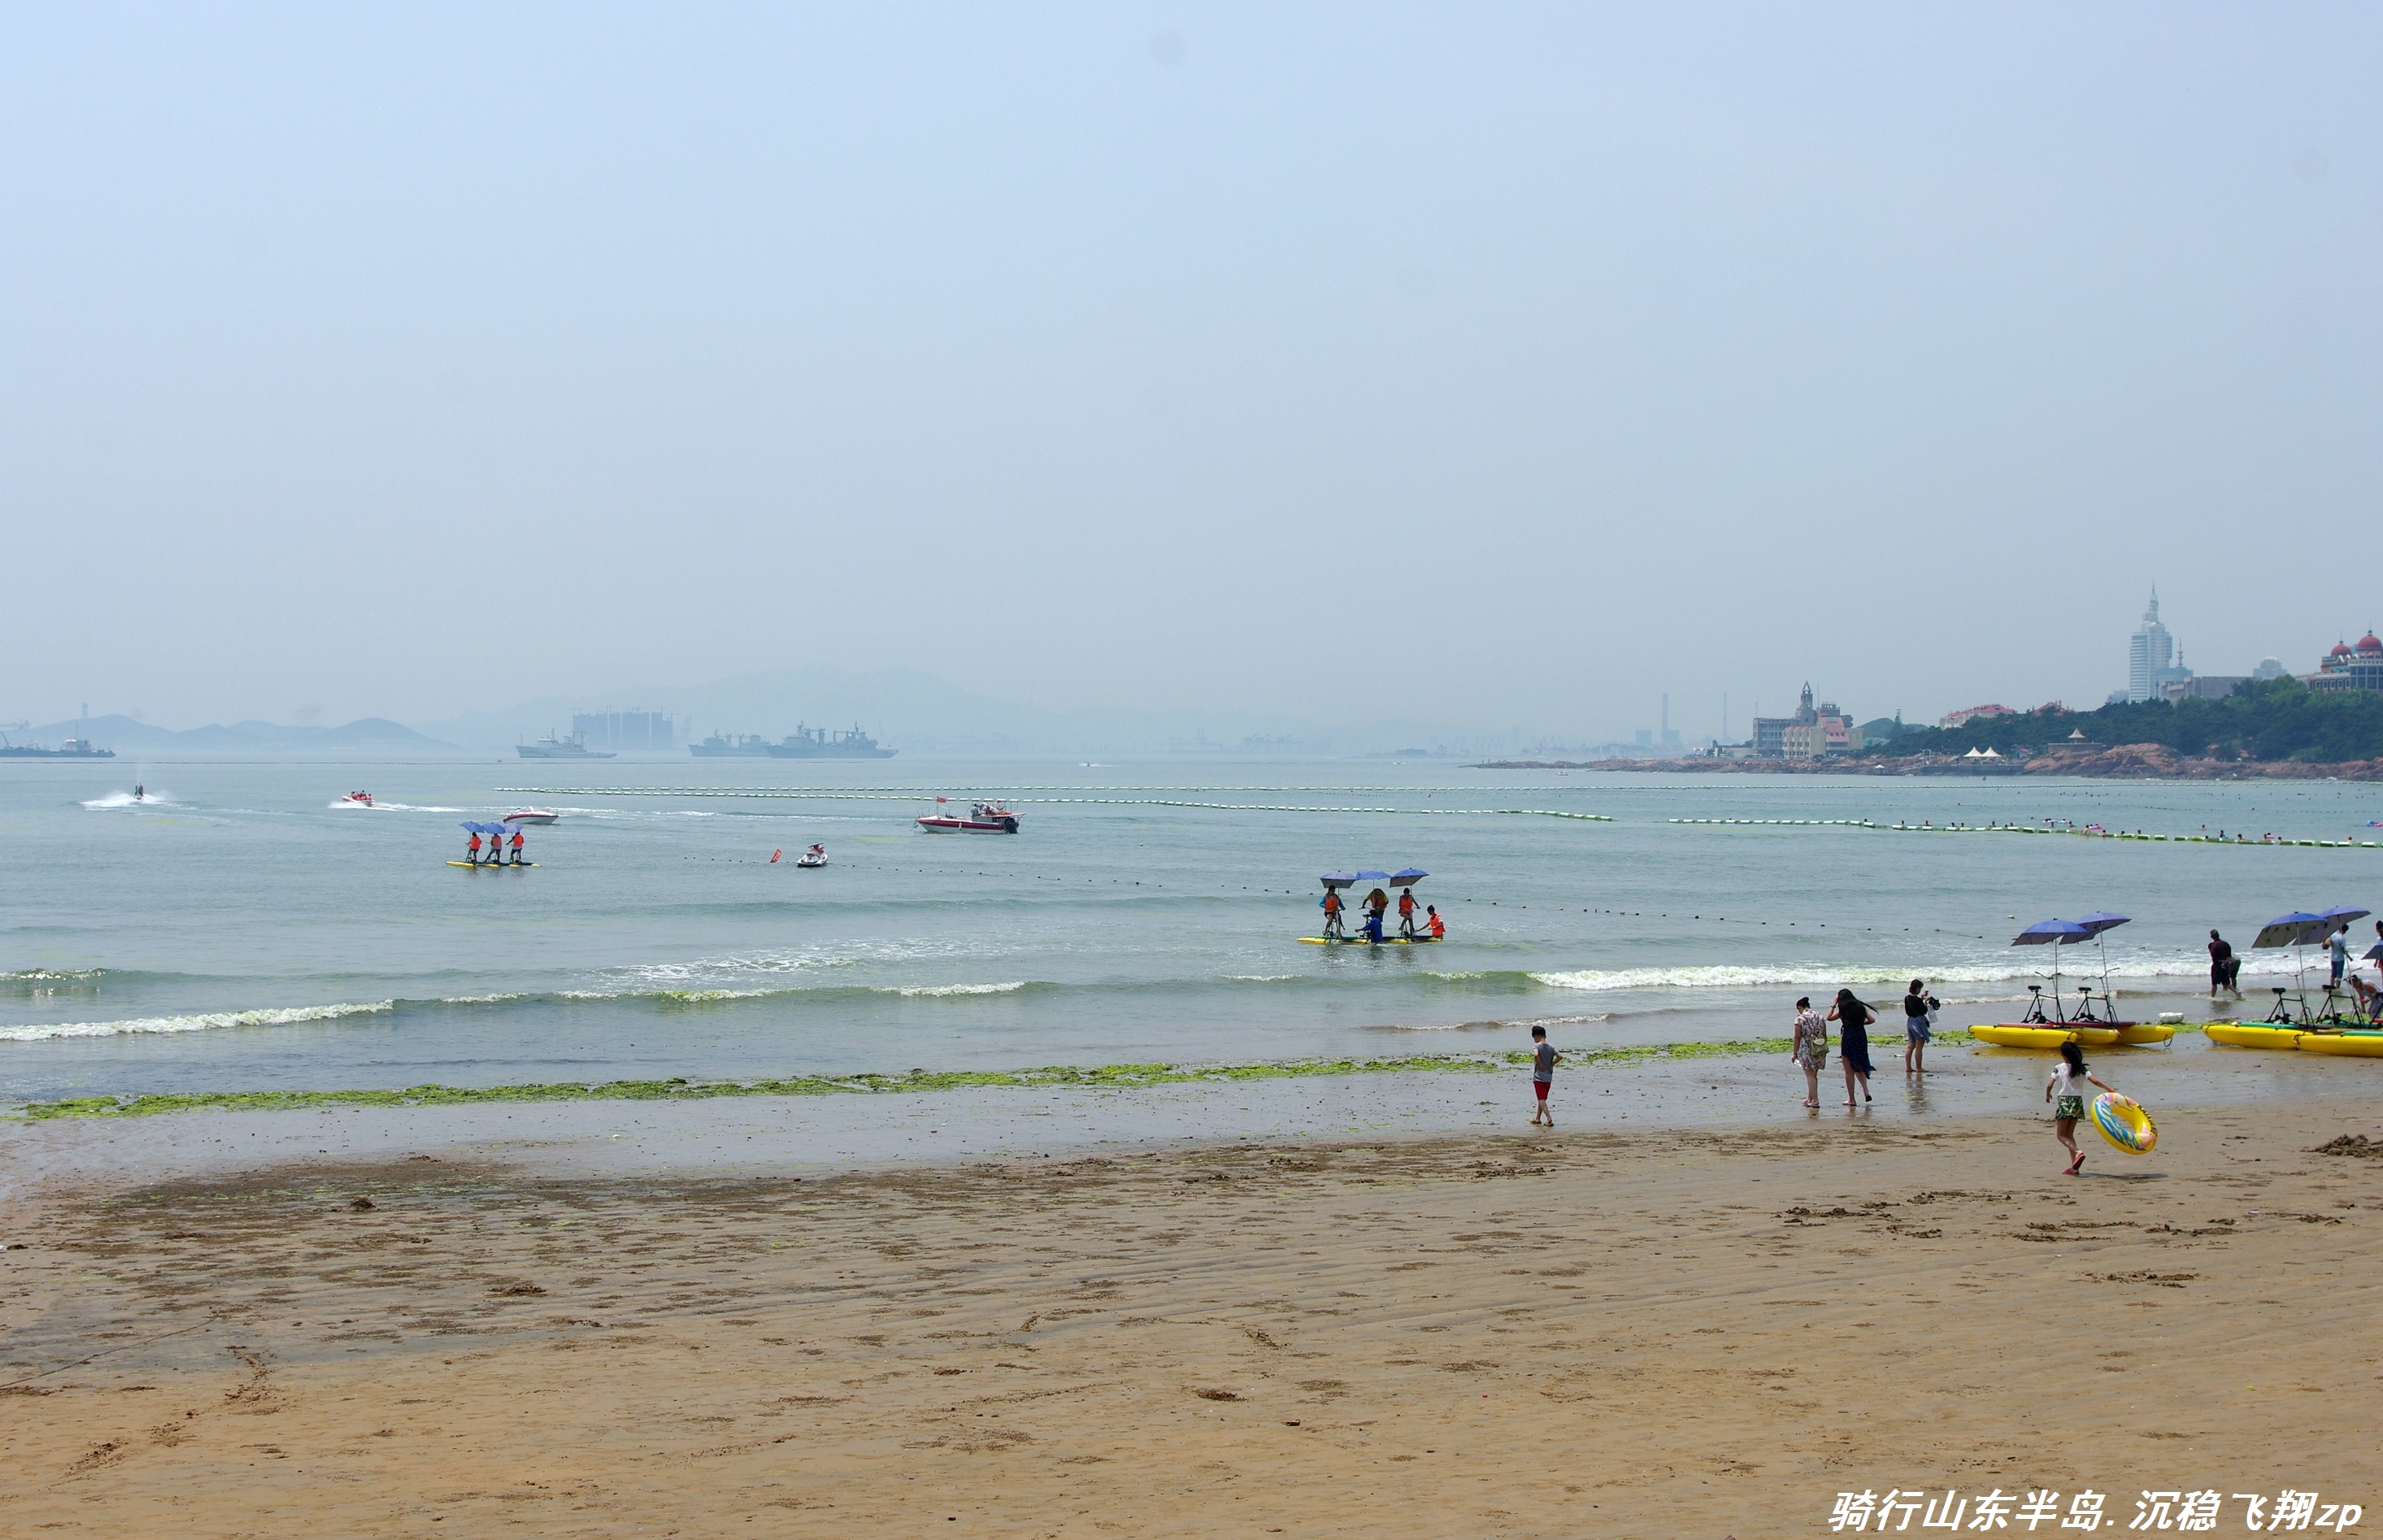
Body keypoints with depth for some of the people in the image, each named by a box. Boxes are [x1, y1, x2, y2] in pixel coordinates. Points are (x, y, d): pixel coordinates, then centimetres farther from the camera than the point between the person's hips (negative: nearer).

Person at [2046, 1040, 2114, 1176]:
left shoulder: (2059, 1068, -8)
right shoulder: (2081, 1068, 2)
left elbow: (2049, 1085, -12)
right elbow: (2094, 1081, -6)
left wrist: (2048, 1096, 7)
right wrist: (2108, 1089, 4)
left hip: (2065, 1101, -5)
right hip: (2078, 1102, 5)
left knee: (2060, 1134, 4)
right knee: (2069, 1134, 14)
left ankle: (2077, 1152, -24)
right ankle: (2073, 1166, 7)